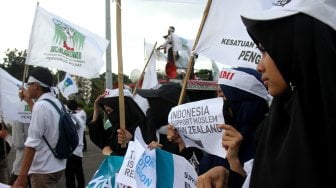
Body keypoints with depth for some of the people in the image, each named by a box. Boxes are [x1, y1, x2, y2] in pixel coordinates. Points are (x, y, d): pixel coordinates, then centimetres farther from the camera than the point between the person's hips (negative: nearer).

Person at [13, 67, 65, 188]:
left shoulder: (40, 106, -18)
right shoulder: (56, 102, 9)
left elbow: (32, 143, -23)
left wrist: (22, 176, -23)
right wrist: (29, 101, 36)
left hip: (44, 169, -9)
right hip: (57, 165, 9)